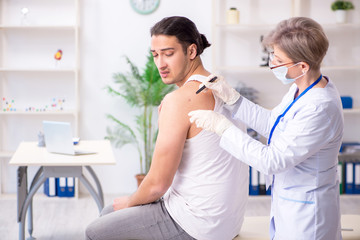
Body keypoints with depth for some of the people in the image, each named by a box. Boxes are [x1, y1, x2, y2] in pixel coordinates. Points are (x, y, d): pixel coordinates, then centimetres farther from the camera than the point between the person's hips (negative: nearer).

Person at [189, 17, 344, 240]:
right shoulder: (302, 88, -1)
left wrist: (223, 126, -23)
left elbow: (272, 161, -28)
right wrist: (232, 97, 4)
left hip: (305, 213, -9)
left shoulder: (319, 109, -31)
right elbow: (272, 123, 13)